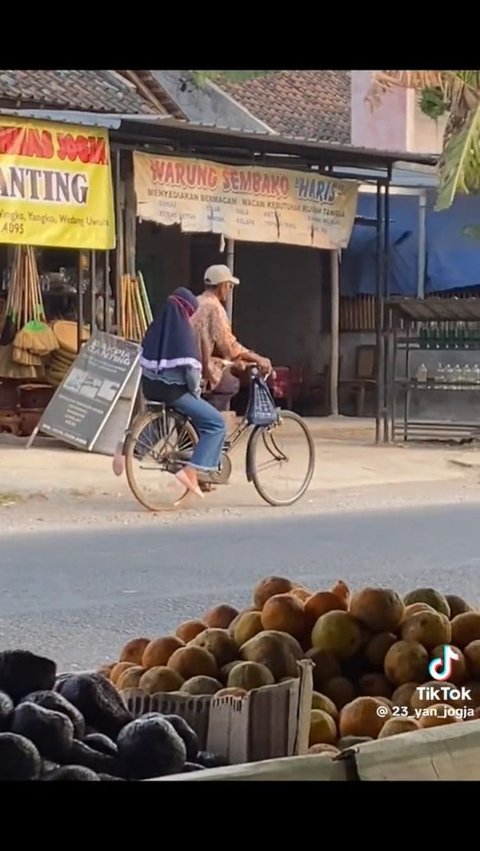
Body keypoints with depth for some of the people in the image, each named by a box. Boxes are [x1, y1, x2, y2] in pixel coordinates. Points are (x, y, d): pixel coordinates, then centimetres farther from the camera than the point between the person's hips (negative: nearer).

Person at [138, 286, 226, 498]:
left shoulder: (157, 326, 6)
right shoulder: (182, 330, -15)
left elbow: (144, 359, 10)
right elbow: (191, 367, -18)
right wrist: (195, 391, -2)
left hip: (150, 386, 8)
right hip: (172, 389, -8)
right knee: (216, 423, 0)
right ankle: (191, 471, -11)